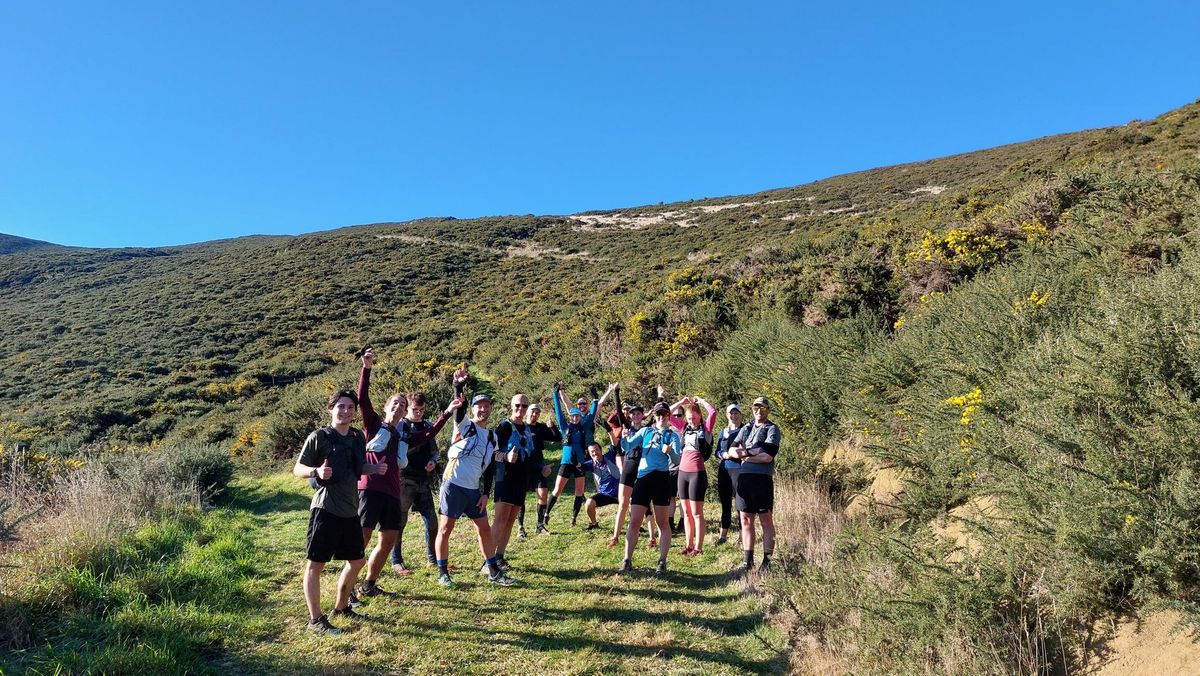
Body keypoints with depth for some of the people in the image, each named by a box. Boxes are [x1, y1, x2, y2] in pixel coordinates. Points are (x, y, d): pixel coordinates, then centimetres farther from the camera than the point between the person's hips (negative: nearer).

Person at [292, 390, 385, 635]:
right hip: (325, 509, -7)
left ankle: (341, 607, 33)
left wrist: (375, 468, 1)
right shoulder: (319, 437, -9)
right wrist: (316, 471, -26)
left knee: (356, 561, 15)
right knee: (316, 563, -1)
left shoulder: (357, 437, 9)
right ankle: (315, 619, 9)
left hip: (350, 510, 7)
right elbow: (298, 469, -6)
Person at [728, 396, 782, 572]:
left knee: (766, 520, 1)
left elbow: (767, 457, -14)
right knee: (746, 520, 10)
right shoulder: (746, 428, 17)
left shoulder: (772, 429, -1)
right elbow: (732, 450, 6)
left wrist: (745, 454, -4)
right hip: (744, 477, 6)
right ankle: (747, 560, 18)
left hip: (762, 478, -6)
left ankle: (767, 561, 7)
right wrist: (752, 452, -9)